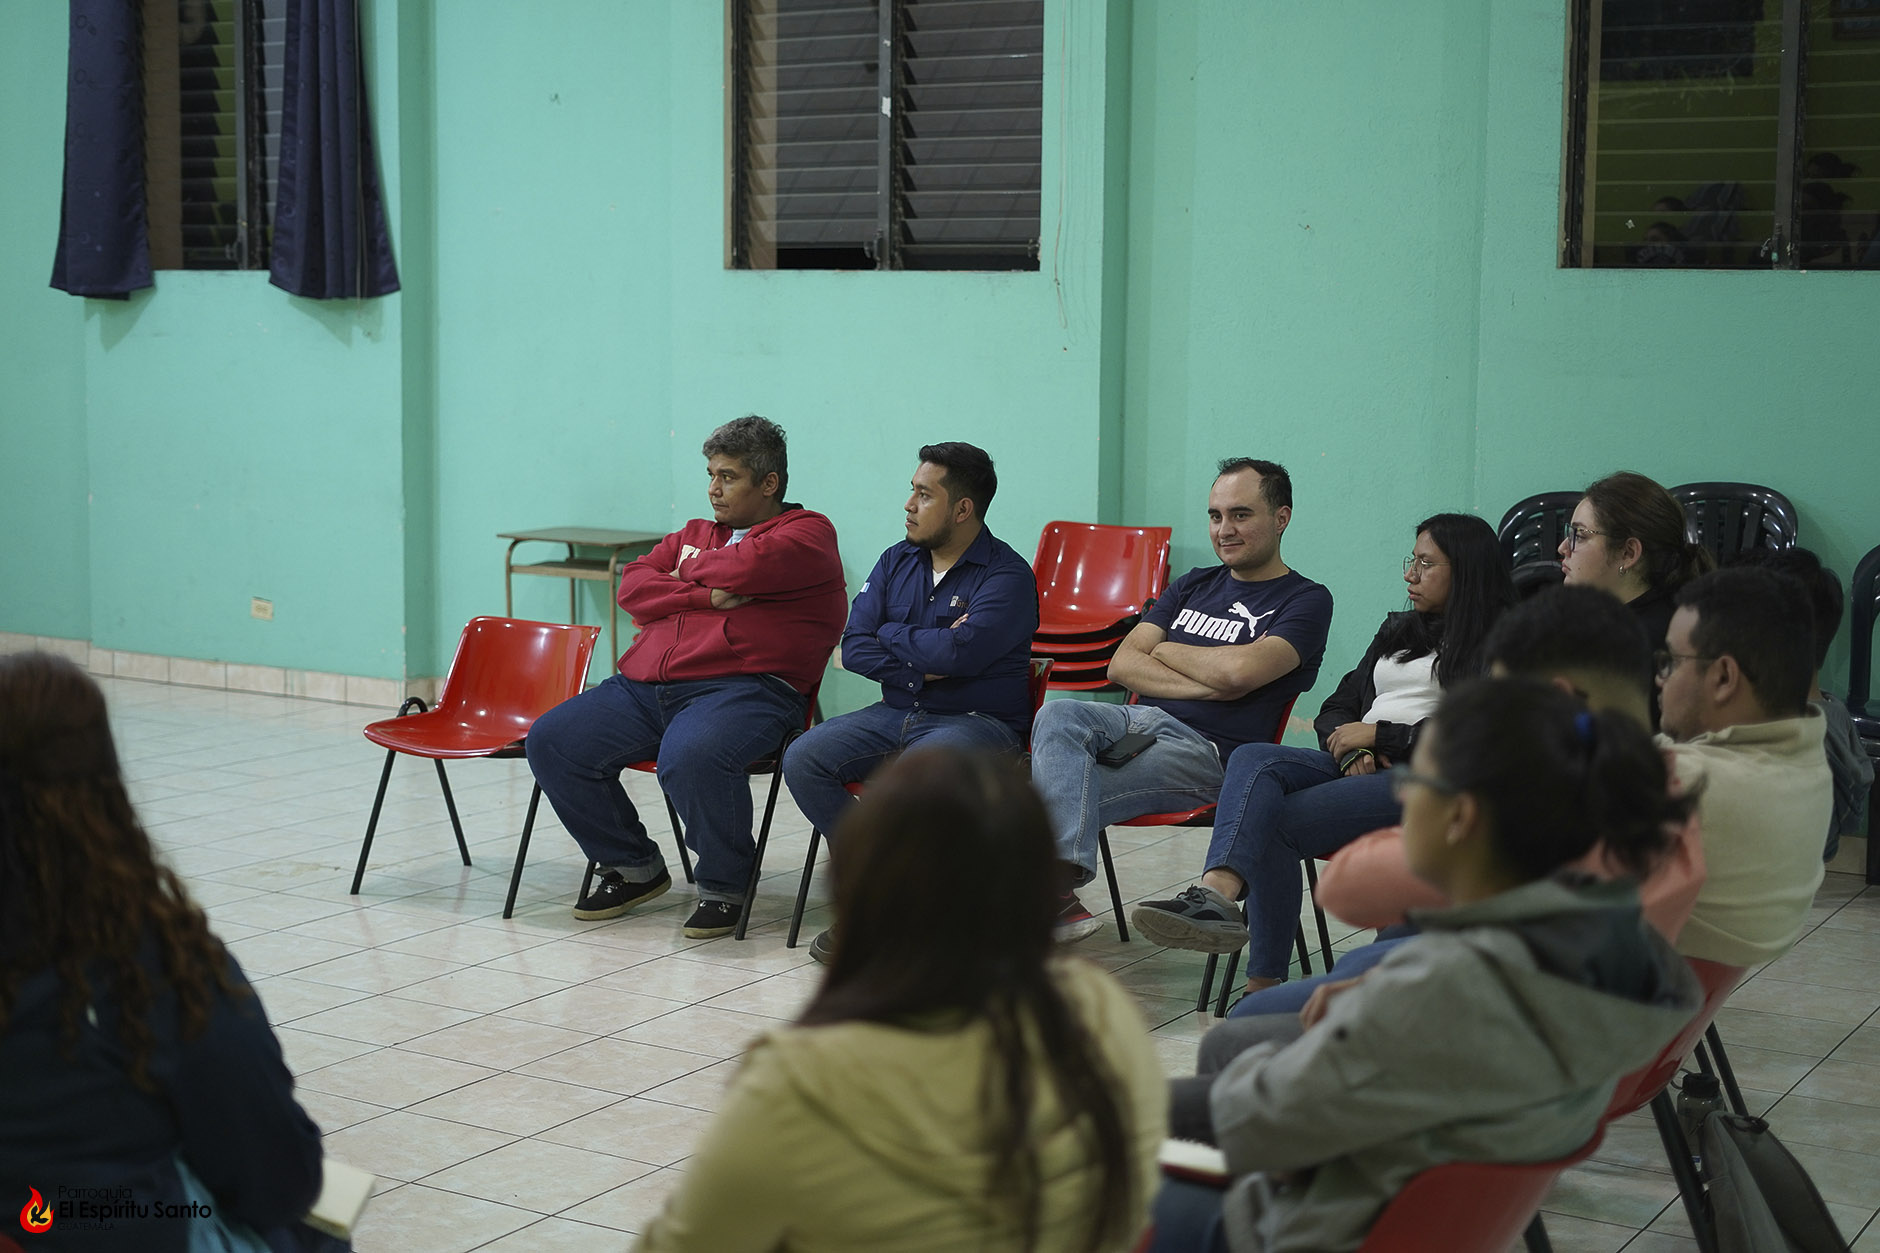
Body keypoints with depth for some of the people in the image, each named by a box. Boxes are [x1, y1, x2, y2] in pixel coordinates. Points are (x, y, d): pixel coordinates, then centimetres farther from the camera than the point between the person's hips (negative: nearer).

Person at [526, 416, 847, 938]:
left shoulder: (806, 532, 6)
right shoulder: (696, 533, 27)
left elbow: (749, 564, -14)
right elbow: (633, 586, 12)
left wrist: (690, 569, 7)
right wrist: (705, 596, -5)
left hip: (742, 687, -7)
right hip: (645, 686, 8)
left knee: (690, 756, -38)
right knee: (550, 741, -6)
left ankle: (723, 886, -12)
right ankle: (635, 868, 10)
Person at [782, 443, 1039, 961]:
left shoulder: (1007, 576, -8)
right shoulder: (897, 562, 12)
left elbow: (961, 651, -24)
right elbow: (853, 648, 4)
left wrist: (893, 635, -7)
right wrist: (919, 667, -12)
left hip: (977, 721, -6)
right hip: (896, 713, 7)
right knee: (802, 759, -15)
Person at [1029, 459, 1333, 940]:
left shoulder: (1305, 601, 3)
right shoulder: (1194, 585, 23)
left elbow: (1239, 670, -16)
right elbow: (1122, 664, 10)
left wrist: (1166, 651, 3)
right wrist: (1204, 685, -6)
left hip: (1208, 751, -6)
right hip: (1143, 719, 6)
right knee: (1058, 716, -29)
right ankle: (1060, 886, -42)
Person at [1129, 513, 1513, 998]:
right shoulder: (1398, 629, 28)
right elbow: (1336, 709, 23)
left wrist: (1377, 734, -6)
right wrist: (1351, 747, -1)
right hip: (1357, 765, 7)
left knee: (1273, 822, -27)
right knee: (1253, 759, -25)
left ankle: (1263, 984, -33)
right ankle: (1218, 891, -50)